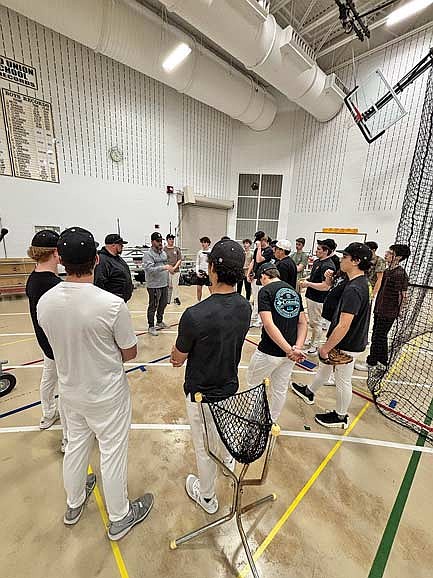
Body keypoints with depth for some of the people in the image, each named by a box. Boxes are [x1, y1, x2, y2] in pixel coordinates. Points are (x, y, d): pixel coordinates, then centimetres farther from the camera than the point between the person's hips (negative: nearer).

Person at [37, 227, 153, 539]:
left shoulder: (44, 302, -13)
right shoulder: (112, 304, -29)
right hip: (107, 394, -5)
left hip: (70, 390, 5)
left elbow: (61, 342, 3)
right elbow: (130, 353, -17)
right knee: (113, 453, 17)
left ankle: (73, 505, 56)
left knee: (76, 446, 28)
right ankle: (119, 518, 42)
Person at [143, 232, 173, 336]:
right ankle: (151, 326, 15)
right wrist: (164, 267, -31)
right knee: (153, 307, 3)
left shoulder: (163, 253, 12)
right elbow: (150, 269, -25)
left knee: (163, 304, 18)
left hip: (164, 284, 8)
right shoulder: (148, 255, -13)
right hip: (154, 285, -7)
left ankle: (159, 322, 35)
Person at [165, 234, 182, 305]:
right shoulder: (164, 249, 2)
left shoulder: (177, 249, 8)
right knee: (168, 286, 4)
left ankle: (176, 298, 16)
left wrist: (174, 268, -6)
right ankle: (167, 300, 14)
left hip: (176, 270, 2)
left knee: (175, 285, 2)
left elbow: (179, 260, 5)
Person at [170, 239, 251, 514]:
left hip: (202, 393, -5)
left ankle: (207, 497, 50)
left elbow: (178, 358, -16)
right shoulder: (245, 307, -14)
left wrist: (179, 356, 7)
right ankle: (229, 458, 66)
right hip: (230, 386, 6)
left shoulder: (195, 315, -34)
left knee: (204, 447, 22)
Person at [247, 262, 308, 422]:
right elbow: (303, 322, 3)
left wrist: (290, 350, -22)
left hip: (269, 351, -6)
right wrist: (298, 347, -8)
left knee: (253, 382, 18)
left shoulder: (265, 290, -12)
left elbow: (269, 325, -22)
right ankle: (272, 422, 42)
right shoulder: (294, 291, 8)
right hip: (290, 352, 6)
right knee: (280, 389, 22)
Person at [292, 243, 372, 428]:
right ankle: (309, 392, 48)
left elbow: (344, 325, -30)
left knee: (343, 381, 12)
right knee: (324, 366, 25)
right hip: (344, 341, 9)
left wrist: (326, 347, -23)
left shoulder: (353, 289, -29)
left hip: (346, 345, -9)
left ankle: (340, 417, 35)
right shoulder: (360, 282, 2)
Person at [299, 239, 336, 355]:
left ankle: (315, 347, 17)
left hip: (318, 300, -9)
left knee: (316, 323, 3)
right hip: (311, 297, 9)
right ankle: (312, 341, 37)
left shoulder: (328, 266, -21)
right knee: (312, 322, 21)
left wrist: (308, 284, -20)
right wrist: (306, 279, 5)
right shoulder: (317, 261, 8)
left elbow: (325, 286, -27)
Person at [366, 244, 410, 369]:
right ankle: (383, 360, 36)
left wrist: (398, 311, -9)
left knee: (379, 337, 3)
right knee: (381, 336, 20)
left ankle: (371, 362, 18)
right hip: (379, 309, 9)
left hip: (389, 313, -9)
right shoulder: (387, 271, 7)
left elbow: (403, 296, -18)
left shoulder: (400, 274, -19)